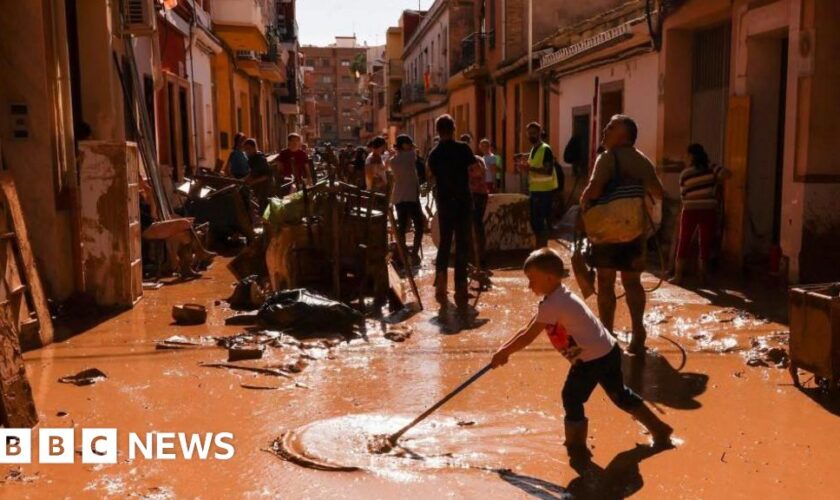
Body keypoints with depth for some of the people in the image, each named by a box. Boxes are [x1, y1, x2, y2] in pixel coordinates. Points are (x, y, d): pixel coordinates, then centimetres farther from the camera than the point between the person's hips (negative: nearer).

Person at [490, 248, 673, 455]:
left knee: (571, 398, 3)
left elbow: (528, 337, -17)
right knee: (620, 394, 24)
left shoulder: (552, 305, -20)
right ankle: (659, 429, 35)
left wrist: (503, 352, -4)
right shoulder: (559, 297, 11)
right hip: (609, 352, 10)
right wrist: (505, 349, 9)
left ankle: (576, 445, 15)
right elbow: (528, 329, 14)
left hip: (592, 359, -10)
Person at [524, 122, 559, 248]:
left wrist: (530, 168, -27)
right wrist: (526, 168, 10)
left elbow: (548, 171, -23)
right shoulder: (533, 150, 16)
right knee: (534, 220, 12)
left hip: (545, 190, -9)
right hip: (535, 189, 9)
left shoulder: (546, 149, -12)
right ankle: (540, 247, 23)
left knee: (542, 220, -8)